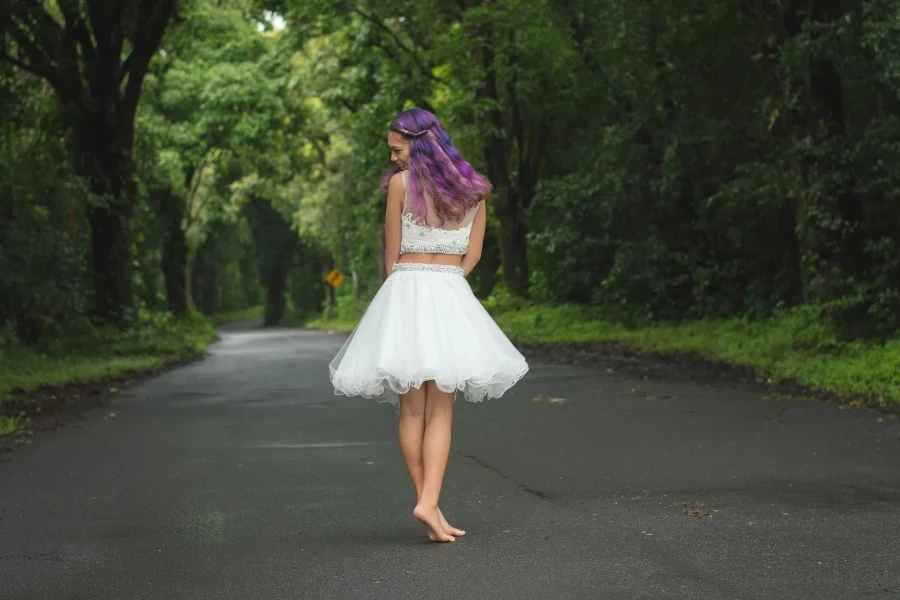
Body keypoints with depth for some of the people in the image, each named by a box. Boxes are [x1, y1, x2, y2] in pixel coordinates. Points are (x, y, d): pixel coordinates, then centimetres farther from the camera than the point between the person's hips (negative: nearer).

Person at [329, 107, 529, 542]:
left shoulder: (400, 183, -3)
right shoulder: (473, 189, 9)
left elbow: (391, 255, 2)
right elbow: (473, 254, 11)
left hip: (405, 289, -2)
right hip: (452, 294, 2)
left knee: (411, 410, 6)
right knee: (440, 411, 0)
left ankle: (426, 504, 6)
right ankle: (429, 504, -15)